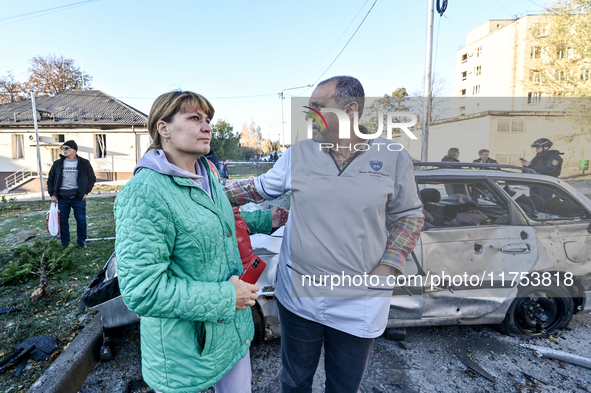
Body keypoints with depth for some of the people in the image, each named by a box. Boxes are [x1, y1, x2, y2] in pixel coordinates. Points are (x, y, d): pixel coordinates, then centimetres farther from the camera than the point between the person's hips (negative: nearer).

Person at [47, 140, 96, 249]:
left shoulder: (84, 163, 2)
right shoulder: (58, 163, 8)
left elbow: (92, 178, 6)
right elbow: (50, 179, 14)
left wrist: (86, 192, -2)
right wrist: (52, 194, 5)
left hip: (78, 197, -2)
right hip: (62, 198, 2)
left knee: (81, 219, 0)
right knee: (63, 220, 7)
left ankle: (81, 241, 15)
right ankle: (64, 242, 20)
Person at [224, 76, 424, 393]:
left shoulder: (393, 157, -5)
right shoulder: (297, 155, -1)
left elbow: (408, 215, 3)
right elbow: (258, 188, 11)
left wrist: (389, 266, -9)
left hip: (359, 305, -1)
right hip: (298, 296, 2)